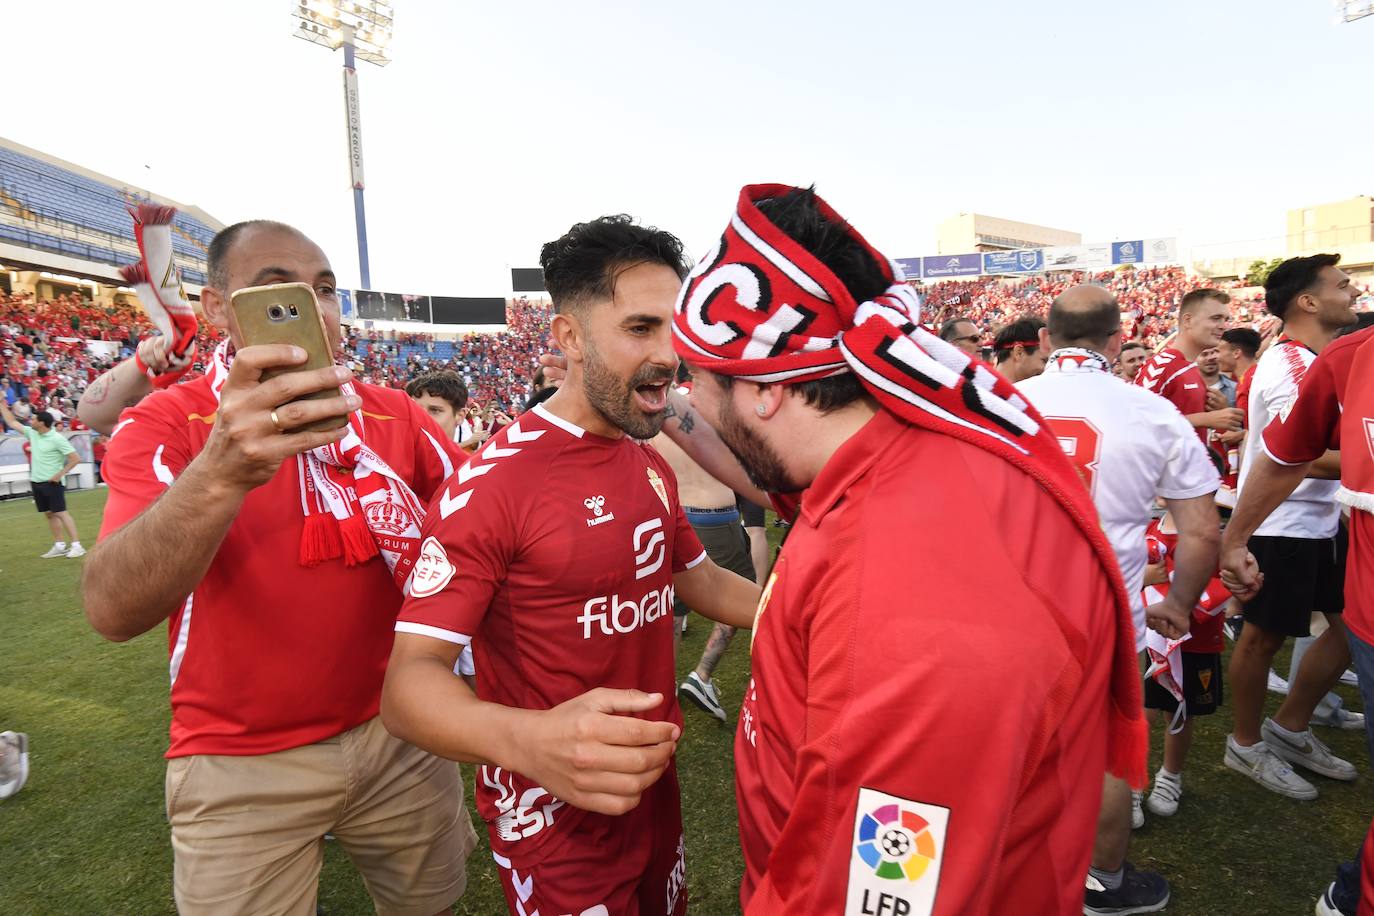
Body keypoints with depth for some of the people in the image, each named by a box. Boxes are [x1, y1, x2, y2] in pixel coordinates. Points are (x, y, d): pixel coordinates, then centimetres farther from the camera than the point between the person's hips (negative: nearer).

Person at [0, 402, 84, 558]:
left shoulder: (57, 439, -13)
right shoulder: (32, 433, 7)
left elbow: (75, 459, -15)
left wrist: (60, 474, -16)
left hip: (52, 483, -7)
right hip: (36, 482, 7)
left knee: (61, 513, -9)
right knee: (50, 514, 7)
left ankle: (76, 545, -10)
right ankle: (60, 546, 11)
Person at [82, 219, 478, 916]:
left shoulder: (393, 414, -2)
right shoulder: (162, 425, -11)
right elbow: (112, 612, -26)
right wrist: (222, 472, -43)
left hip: (398, 734, 3)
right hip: (241, 766, -2)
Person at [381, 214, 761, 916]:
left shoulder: (652, 466, 2)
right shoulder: (492, 482, -23)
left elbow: (701, 582, 12)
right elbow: (411, 678, -26)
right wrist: (530, 739, -46)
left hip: (655, 784, 7)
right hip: (554, 821, -7)